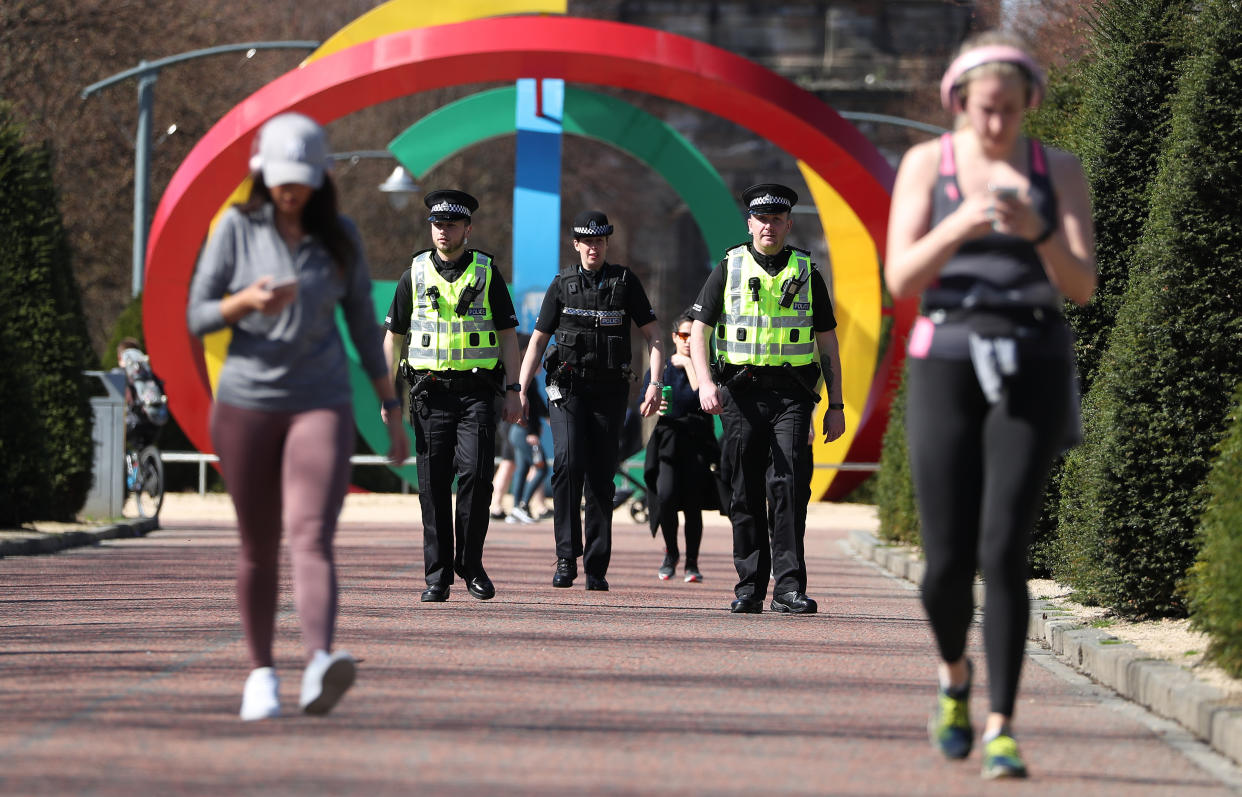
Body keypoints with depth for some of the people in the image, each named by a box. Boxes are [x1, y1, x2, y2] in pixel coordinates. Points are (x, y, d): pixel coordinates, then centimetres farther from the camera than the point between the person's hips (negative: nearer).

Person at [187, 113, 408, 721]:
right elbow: (197, 318, -2)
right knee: (259, 550, 9)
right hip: (246, 403, 1)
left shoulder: (339, 236, 4)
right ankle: (261, 675, 25)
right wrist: (247, 302, -23)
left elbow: (363, 326, 10)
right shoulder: (237, 227, -1)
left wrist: (392, 411, 11)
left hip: (321, 404, 0)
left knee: (312, 537, -19)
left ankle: (321, 666, -38)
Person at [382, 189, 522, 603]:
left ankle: (471, 564, 1)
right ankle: (438, 577, 4)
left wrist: (513, 391, -2)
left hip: (477, 392, -1)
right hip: (430, 393, 1)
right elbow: (393, 336, 11)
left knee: (475, 475, -14)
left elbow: (508, 335, 6)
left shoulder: (488, 273, 5)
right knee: (434, 485, -1)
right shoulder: (415, 274, 7)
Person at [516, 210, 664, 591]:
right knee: (568, 463, -19)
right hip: (567, 388, -1)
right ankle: (566, 558, -18)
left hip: (610, 391, 1)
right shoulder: (561, 284, 5)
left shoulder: (625, 282, 4)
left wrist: (655, 383, -9)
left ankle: (596, 567, 7)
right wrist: (521, 390, -2)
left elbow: (652, 335, 4)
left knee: (601, 476, 1)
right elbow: (537, 341, 8)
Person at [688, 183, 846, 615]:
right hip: (742, 393, 0)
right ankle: (750, 587, 9)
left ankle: (789, 587, -15)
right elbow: (698, 331, 4)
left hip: (791, 393, 0)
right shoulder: (729, 269, 7)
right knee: (746, 494, 2)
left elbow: (827, 344, 12)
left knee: (789, 484, -13)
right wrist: (705, 382, -13)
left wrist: (835, 406, 8)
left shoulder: (807, 273, 10)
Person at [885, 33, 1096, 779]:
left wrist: (1038, 230, -25)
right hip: (949, 367, 0)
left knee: (1004, 554, -14)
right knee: (949, 562, -2)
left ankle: (1001, 733, -8)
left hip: (1033, 370, 0)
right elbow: (901, 279, -6)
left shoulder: (1060, 170, 4)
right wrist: (960, 225, -25)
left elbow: (1082, 286, -4)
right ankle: (955, 674, 32)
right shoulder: (926, 164, 4)